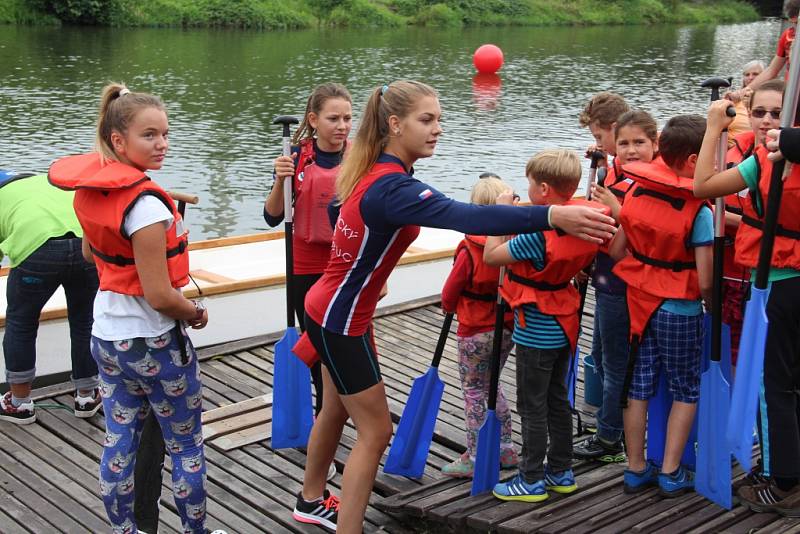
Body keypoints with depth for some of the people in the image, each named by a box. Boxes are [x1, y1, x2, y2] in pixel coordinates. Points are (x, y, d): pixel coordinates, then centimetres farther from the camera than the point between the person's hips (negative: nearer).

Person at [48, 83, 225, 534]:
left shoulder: (89, 189, 0)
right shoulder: (144, 203, -26)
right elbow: (160, 297, -25)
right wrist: (197, 313, -7)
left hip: (107, 334, 8)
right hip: (153, 341, -7)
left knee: (120, 444, 16)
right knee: (187, 446, 10)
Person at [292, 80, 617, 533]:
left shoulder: (372, 171, 0)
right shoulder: (393, 188, -30)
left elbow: (339, 210, 19)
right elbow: (467, 217, -46)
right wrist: (552, 215, -55)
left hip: (331, 308, 10)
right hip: (341, 320, -10)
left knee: (336, 411, 25)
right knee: (375, 431, 0)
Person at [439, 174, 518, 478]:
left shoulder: (470, 250, -21)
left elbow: (450, 292, -9)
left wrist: (449, 308, 10)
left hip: (474, 332, -6)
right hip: (508, 330, 6)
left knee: (473, 390, 7)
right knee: (492, 385, 22)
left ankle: (474, 458, 12)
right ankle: (505, 449, 29)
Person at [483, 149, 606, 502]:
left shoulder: (537, 234, -26)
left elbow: (491, 256, -19)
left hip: (535, 331, -8)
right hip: (563, 326, 8)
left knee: (532, 406, 3)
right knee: (557, 400, 18)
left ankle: (531, 480, 13)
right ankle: (561, 471, 29)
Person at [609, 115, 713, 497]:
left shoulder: (636, 193, -4)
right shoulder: (698, 211, -19)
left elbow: (616, 251, 2)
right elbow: (704, 281, -19)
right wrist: (710, 303, 1)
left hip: (640, 303, 5)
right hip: (681, 312, -5)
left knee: (638, 386, 14)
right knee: (686, 391, 12)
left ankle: (636, 469, 23)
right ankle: (671, 474, 14)